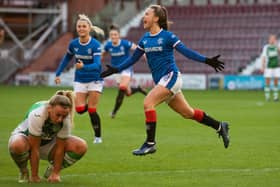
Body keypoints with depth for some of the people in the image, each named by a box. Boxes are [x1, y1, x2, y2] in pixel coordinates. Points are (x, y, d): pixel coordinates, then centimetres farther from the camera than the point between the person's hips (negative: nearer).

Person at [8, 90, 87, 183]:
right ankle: (23, 171, -7)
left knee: (81, 147, -20)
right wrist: (34, 176, -27)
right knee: (17, 145, -42)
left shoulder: (66, 120, -26)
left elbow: (60, 148, -18)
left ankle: (51, 171, 4)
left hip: (49, 142, 4)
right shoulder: (37, 115, -38)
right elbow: (34, 148, -32)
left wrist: (56, 173, -17)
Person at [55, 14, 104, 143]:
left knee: (92, 110, -7)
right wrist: (58, 73, 10)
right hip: (80, 81, 3)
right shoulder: (73, 44, -5)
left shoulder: (95, 44, -18)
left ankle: (98, 136, 12)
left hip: (94, 80, -3)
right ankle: (87, 104, 27)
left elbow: (97, 65, -28)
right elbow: (67, 59, 13)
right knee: (80, 109, -11)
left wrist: (84, 67, -45)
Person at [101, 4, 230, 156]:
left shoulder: (167, 36, -8)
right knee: (188, 113, 12)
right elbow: (133, 58, 18)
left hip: (170, 76, -7)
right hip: (161, 81, 7)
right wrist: (116, 69, 11)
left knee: (148, 103, -21)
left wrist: (206, 61, -17)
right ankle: (220, 127, 27)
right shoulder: (145, 39, 11)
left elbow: (186, 51, -9)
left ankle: (150, 143, -16)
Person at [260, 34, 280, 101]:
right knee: (267, 81, -3)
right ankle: (267, 97, 3)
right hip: (268, 67, -2)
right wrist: (262, 67, -5)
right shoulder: (266, 47, 3)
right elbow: (263, 57, 2)